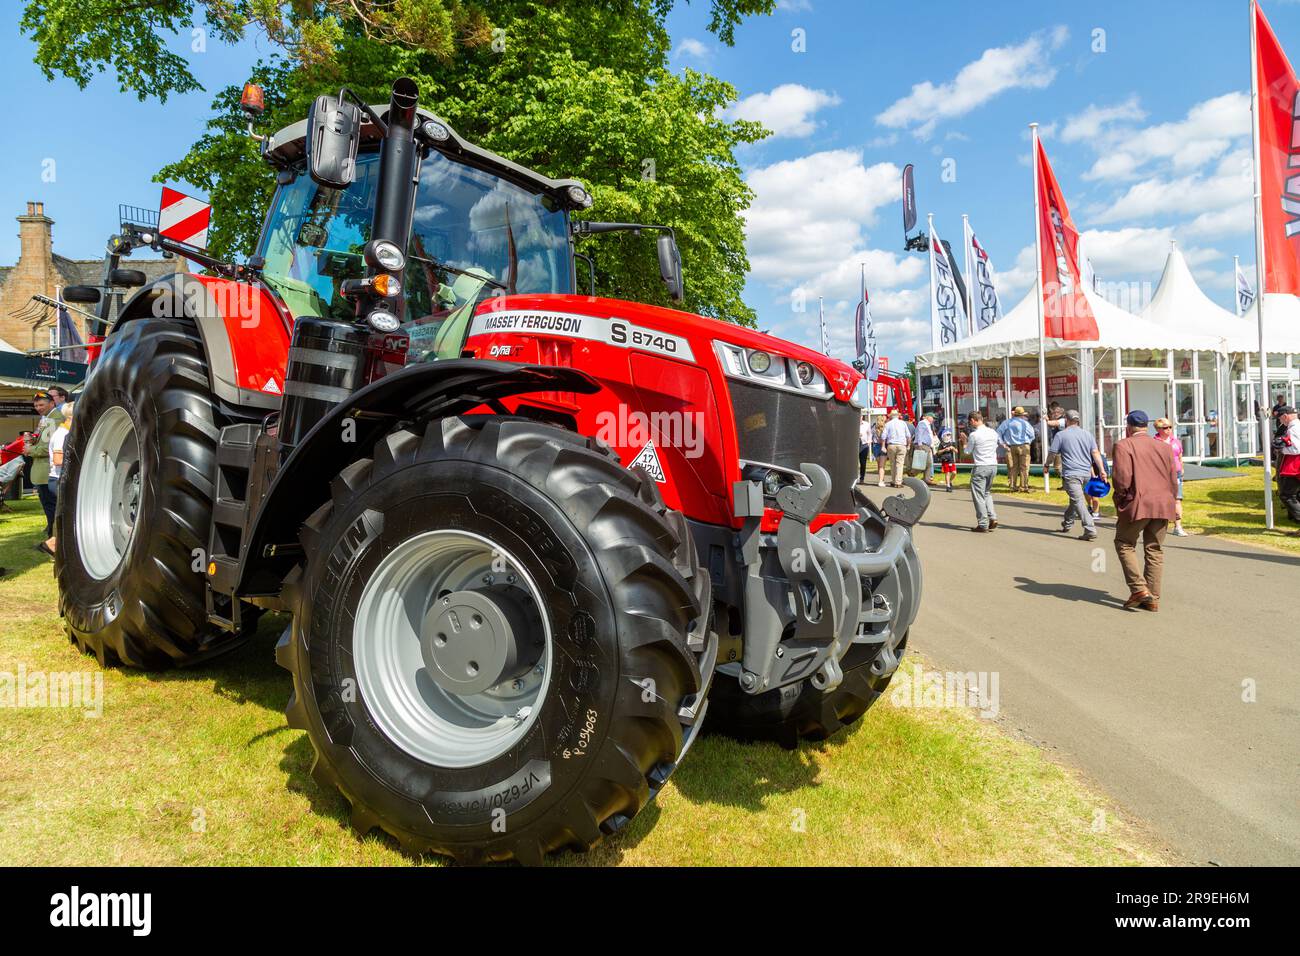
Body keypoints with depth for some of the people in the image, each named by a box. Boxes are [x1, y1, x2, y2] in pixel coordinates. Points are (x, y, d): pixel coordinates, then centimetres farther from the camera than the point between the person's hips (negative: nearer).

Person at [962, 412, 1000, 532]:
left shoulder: (974, 434, -12)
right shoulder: (993, 433, 8)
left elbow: (967, 452, -5)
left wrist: (965, 442, 13)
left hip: (980, 467, -7)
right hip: (993, 466, 7)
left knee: (978, 495, 1)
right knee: (987, 493, 21)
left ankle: (983, 524, 0)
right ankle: (993, 518, 9)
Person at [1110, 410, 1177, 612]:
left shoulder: (1123, 445, -5)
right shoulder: (1164, 447, 15)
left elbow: (1121, 477, -14)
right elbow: (1173, 479, 13)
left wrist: (1120, 499, 1)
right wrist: (1167, 501, 20)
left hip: (1137, 504, -6)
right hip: (1162, 505, 6)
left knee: (1124, 544, 8)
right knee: (1155, 550, 9)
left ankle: (1139, 589, -6)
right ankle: (1153, 599, 11)